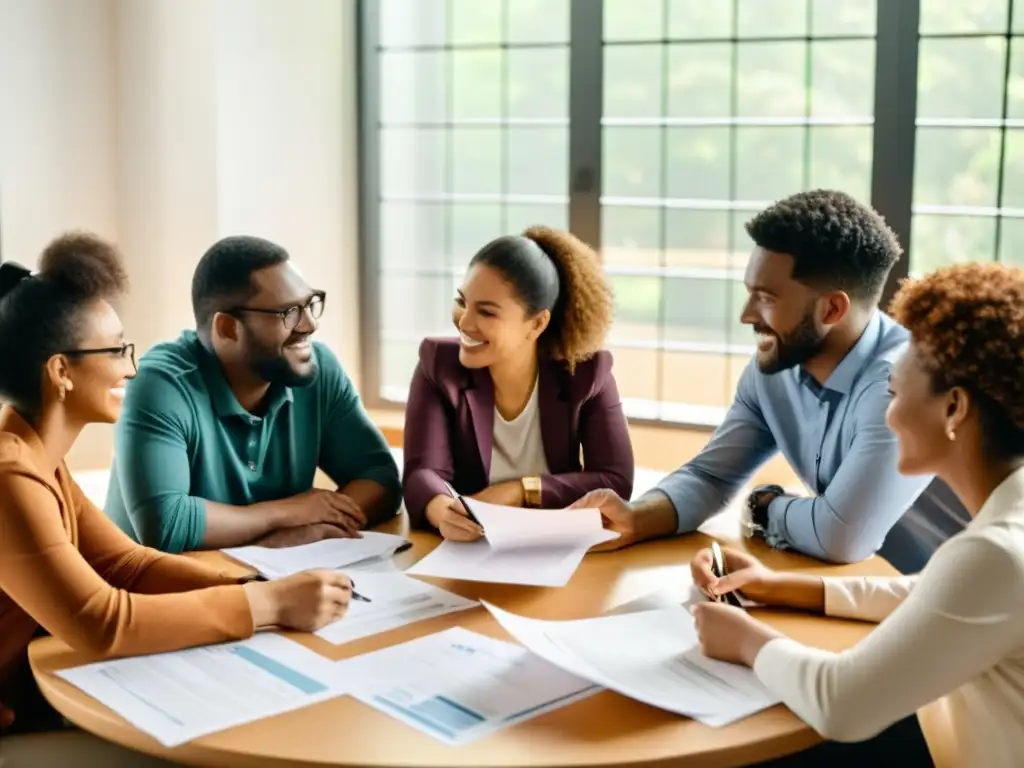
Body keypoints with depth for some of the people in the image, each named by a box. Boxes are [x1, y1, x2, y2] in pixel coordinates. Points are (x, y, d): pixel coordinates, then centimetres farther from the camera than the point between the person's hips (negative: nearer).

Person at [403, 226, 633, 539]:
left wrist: (521, 490, -18)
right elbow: (423, 472, -17)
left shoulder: (585, 373, -7)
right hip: (462, 550, 0)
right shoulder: (438, 364, -7)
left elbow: (617, 481, -9)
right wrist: (443, 512, -39)